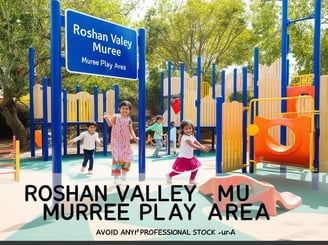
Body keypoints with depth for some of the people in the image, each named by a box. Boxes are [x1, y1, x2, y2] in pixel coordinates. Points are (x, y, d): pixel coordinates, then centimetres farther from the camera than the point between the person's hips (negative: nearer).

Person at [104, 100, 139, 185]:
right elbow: (110, 124, -10)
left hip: (125, 142, 4)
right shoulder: (116, 116, -4)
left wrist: (134, 137, -14)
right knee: (117, 158, -6)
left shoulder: (129, 119, 4)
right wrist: (106, 117, -28)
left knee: (127, 158, 4)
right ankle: (116, 177, 5)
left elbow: (131, 130, 1)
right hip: (116, 141, -3)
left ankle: (124, 173, 30)